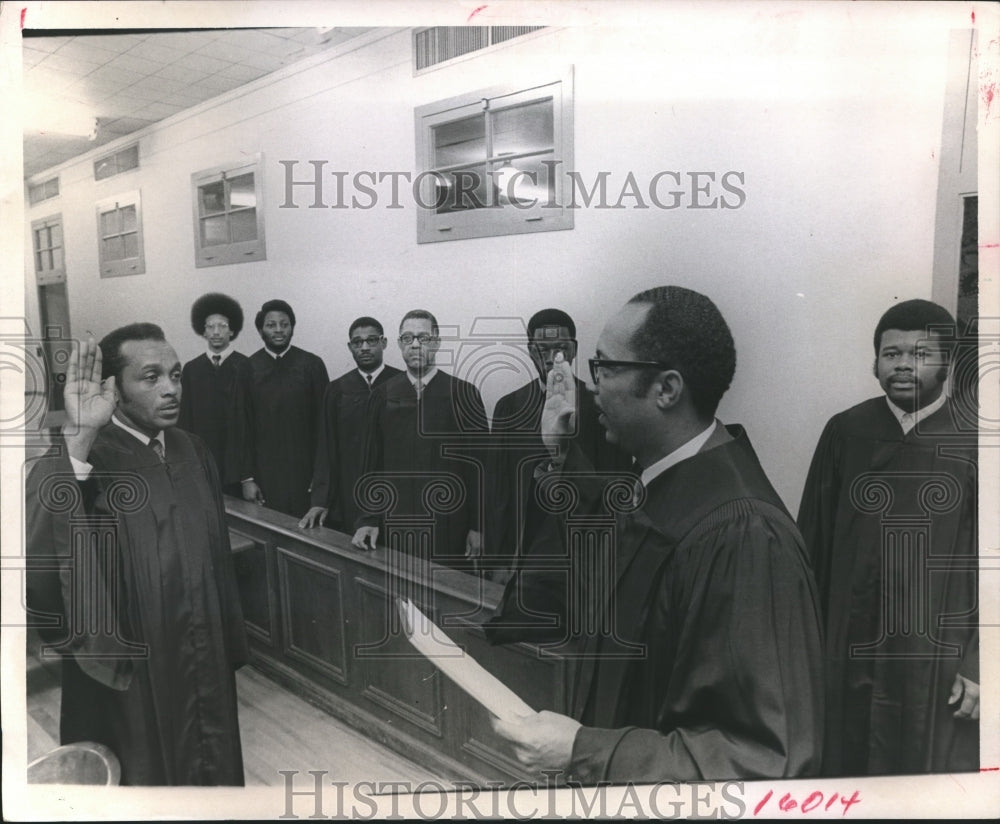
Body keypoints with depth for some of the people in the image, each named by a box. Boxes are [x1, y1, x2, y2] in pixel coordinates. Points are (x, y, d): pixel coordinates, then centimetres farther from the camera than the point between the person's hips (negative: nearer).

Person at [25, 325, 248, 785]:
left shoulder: (192, 451, 1)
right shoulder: (85, 459, -18)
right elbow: (38, 566, -36)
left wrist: (229, 644, 12)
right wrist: (77, 440, -43)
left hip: (205, 667, 5)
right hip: (128, 678, -5)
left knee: (214, 771, 20)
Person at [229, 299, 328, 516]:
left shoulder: (312, 364, 1)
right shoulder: (248, 368, 4)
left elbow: (324, 421, 1)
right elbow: (241, 426, 5)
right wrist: (247, 478, 0)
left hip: (304, 470, 0)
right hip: (264, 472, 1)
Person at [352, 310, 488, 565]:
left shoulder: (463, 393, -1)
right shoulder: (383, 395, 6)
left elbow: (478, 463, -2)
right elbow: (371, 462, 8)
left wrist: (477, 527, -4)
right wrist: (368, 520, 1)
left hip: (448, 526, -2)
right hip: (395, 523, 2)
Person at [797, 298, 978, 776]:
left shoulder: (971, 441, -7)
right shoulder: (845, 433, -1)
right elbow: (812, 545, 3)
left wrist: (977, 663, -5)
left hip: (937, 656, -1)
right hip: (849, 648, 2)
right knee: (845, 770, 15)